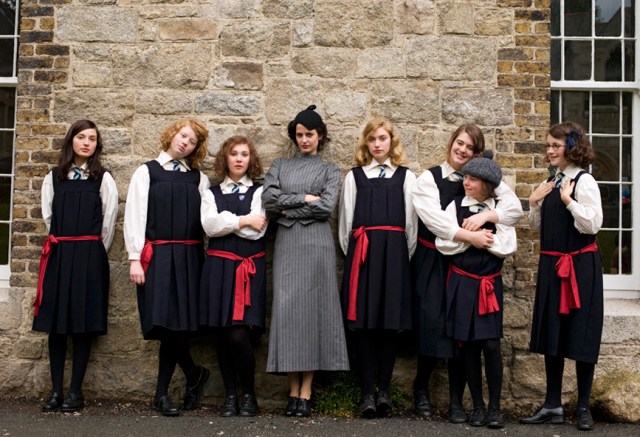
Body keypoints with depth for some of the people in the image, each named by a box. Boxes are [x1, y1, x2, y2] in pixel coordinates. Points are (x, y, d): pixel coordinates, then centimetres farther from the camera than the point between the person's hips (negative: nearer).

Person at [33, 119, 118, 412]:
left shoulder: (103, 179, 3)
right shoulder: (53, 177, 10)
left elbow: (109, 220, 3)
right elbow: (48, 217, 13)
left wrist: (94, 253, 5)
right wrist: (62, 248, 9)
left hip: (90, 256, -2)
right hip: (58, 255, 3)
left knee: (83, 323, -1)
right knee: (55, 323, 2)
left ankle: (76, 391, 5)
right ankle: (56, 390, 9)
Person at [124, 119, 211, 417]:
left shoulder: (199, 178, 14)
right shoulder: (147, 172, 7)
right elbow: (134, 215, 1)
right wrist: (135, 258, -7)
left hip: (189, 257, 2)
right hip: (157, 255, -2)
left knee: (177, 323, -1)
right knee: (165, 322, -9)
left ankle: (162, 394, 10)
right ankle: (194, 374, 14)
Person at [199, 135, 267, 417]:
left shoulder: (259, 192, 6)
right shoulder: (212, 194, 12)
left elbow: (257, 230, -8)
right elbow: (208, 225, -6)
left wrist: (225, 221, -3)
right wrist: (242, 220, -6)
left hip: (250, 268, -2)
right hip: (219, 267, 2)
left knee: (239, 335, -12)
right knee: (223, 335, 3)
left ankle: (249, 394, 8)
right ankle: (230, 394, 16)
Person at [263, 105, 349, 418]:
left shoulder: (329, 171, 11)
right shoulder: (279, 166, 16)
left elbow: (327, 206, -6)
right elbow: (268, 199, 0)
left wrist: (289, 208, -3)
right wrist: (304, 198, -6)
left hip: (316, 243, -2)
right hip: (286, 244, 2)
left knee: (313, 308, -4)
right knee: (287, 308, -3)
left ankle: (306, 391, 0)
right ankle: (293, 389, 3)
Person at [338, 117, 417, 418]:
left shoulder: (406, 177, 11)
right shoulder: (354, 176, 12)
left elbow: (411, 222, 8)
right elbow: (346, 220, 11)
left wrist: (406, 255, 3)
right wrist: (350, 253, 5)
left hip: (394, 254, 0)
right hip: (362, 253, 0)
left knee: (389, 323, 1)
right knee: (363, 323, -2)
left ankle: (383, 390, 9)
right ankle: (367, 393, 2)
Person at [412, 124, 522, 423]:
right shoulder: (430, 178, -2)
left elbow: (515, 208, -4)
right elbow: (432, 216, -18)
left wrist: (486, 215, -23)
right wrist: (469, 236, -27)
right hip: (433, 261, -2)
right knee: (432, 325, -6)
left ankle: (456, 400, 13)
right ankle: (421, 387, 19)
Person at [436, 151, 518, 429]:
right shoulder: (455, 206, 1)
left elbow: (509, 246, -8)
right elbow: (442, 243, -6)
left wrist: (484, 239, -9)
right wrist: (471, 238, -11)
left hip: (489, 284, -1)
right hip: (462, 283, 1)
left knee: (491, 344, -6)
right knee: (468, 345, 5)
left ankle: (494, 407, 7)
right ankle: (477, 406, 16)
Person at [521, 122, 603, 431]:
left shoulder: (584, 181, -11)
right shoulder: (550, 184, 11)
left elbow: (593, 225, -18)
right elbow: (538, 226, 16)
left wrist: (569, 201, -23)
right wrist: (534, 203, 1)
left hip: (580, 265, -7)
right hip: (551, 265, 7)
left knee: (581, 335, 2)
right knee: (552, 334, 10)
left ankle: (583, 407, 16)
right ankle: (553, 405, 20)